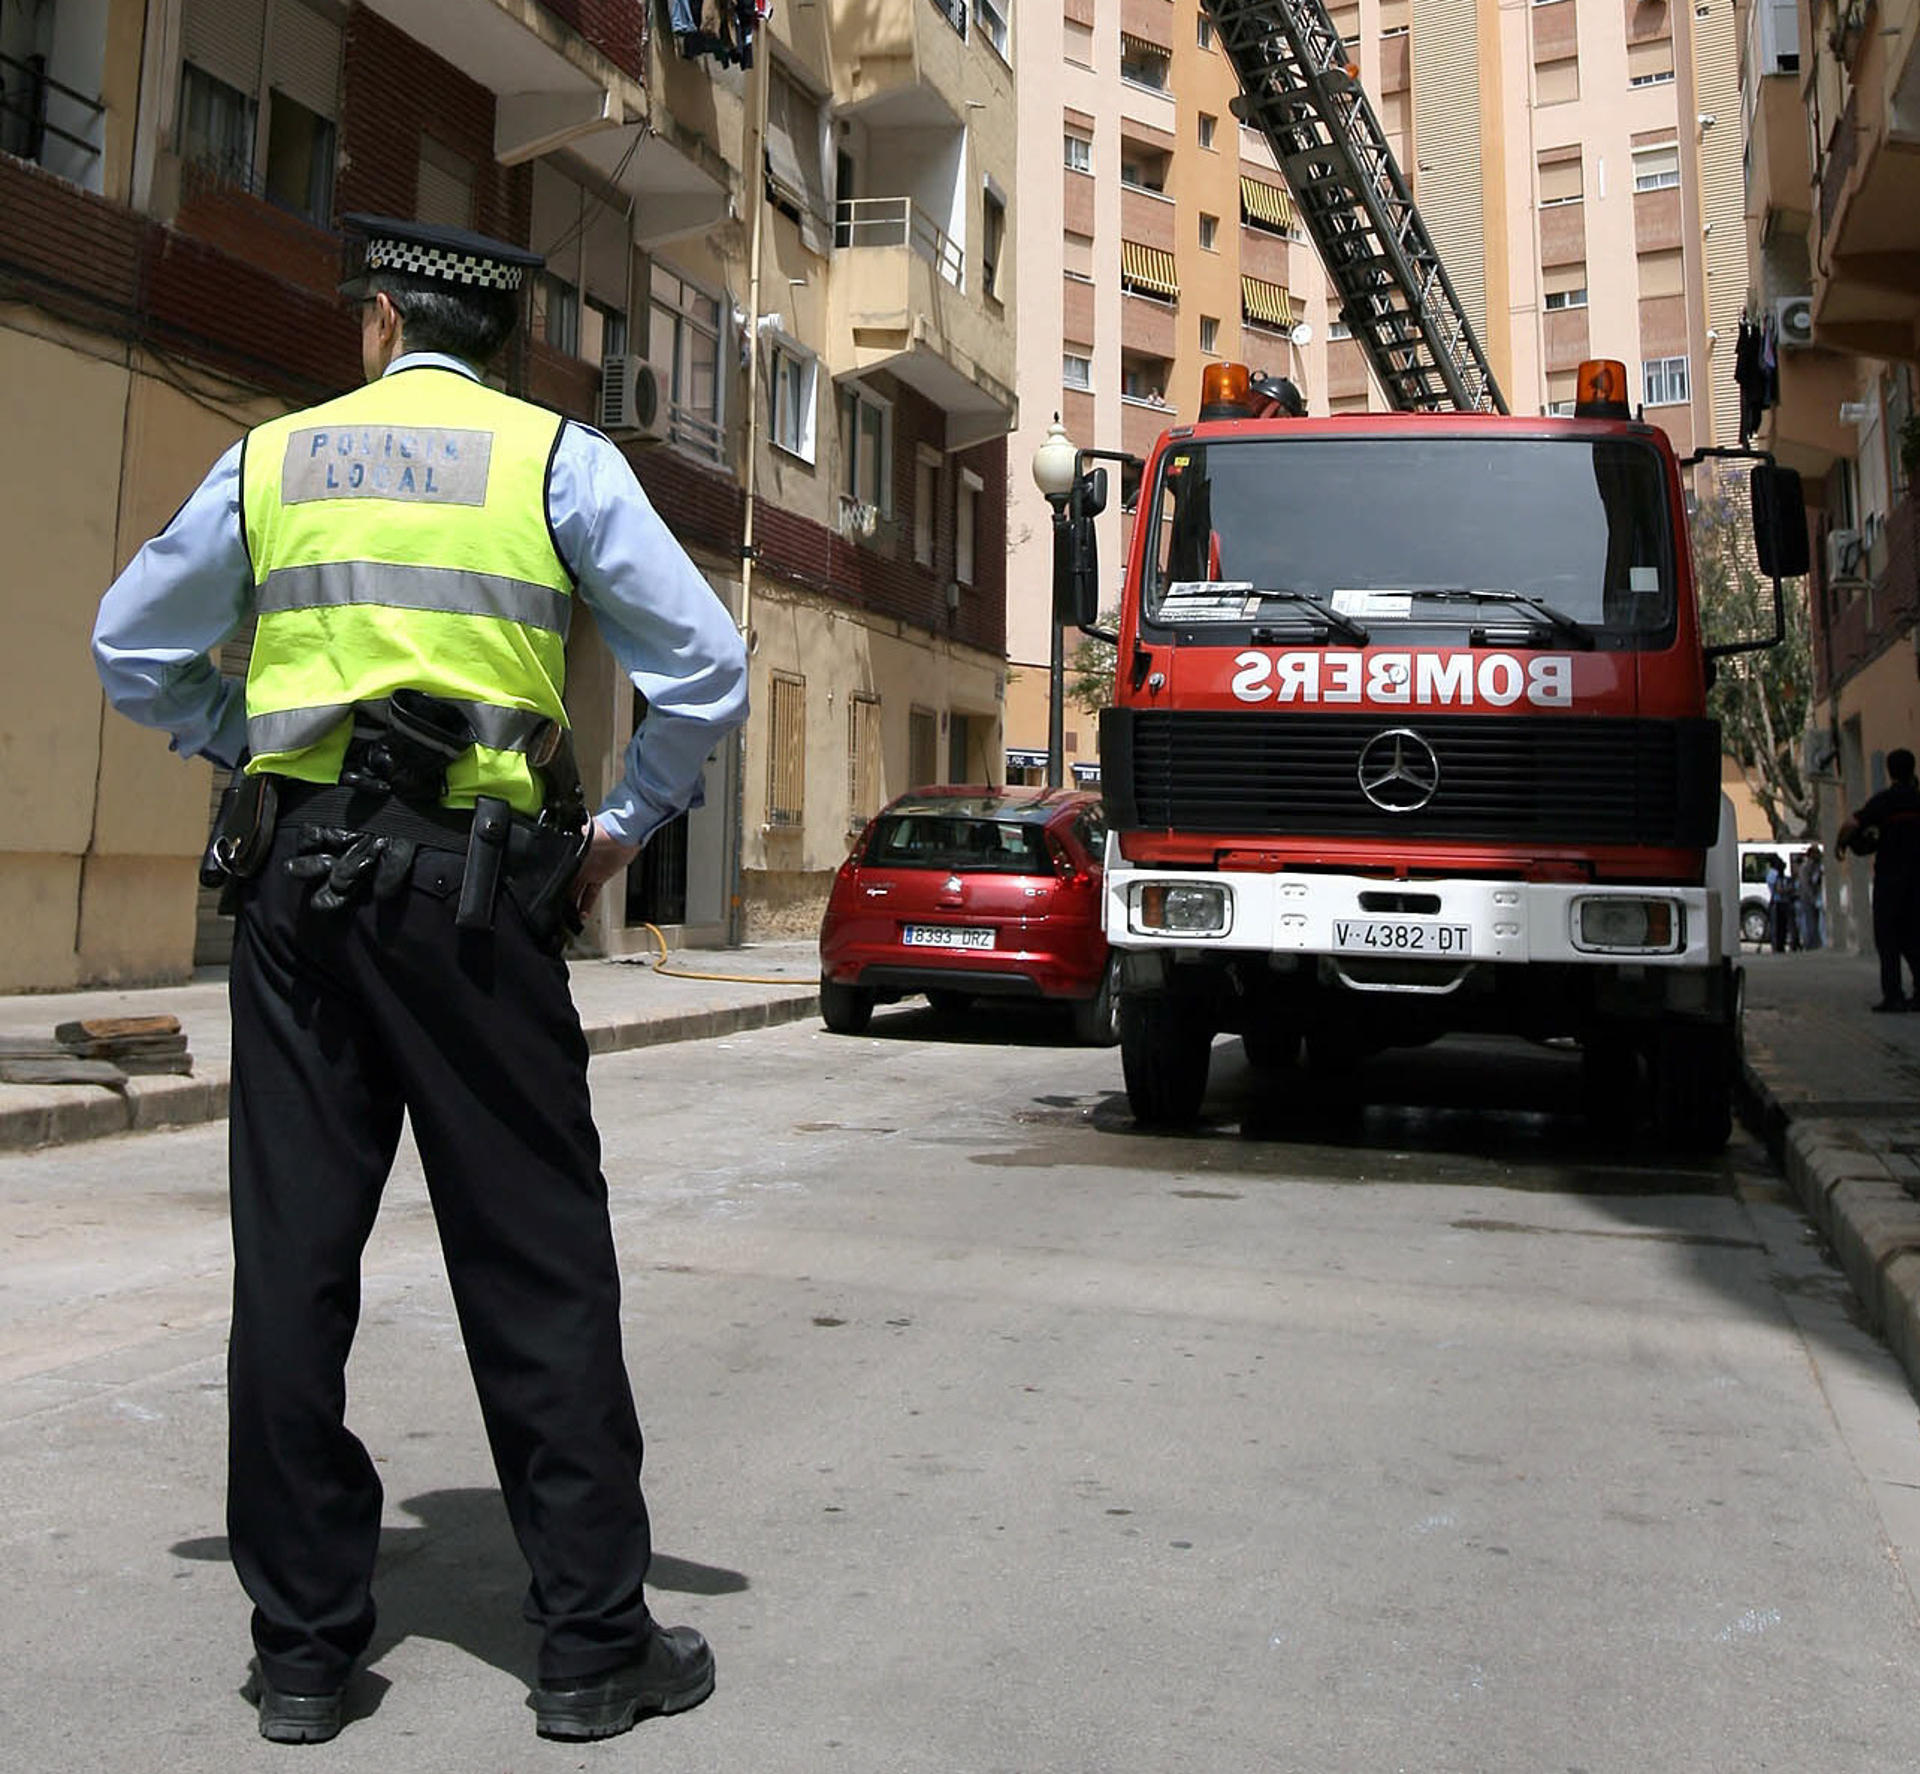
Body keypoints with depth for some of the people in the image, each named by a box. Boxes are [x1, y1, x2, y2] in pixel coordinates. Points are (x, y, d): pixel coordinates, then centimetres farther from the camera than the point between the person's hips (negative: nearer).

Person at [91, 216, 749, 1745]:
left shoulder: (275, 454, 13)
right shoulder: (557, 457, 4)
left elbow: (134, 650, 20)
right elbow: (706, 666, -3)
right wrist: (622, 828, 6)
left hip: (296, 875, 3)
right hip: (472, 886, -3)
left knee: (293, 1250, 8)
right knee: (533, 1257, 2)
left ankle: (303, 1644, 18)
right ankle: (593, 1642, 10)